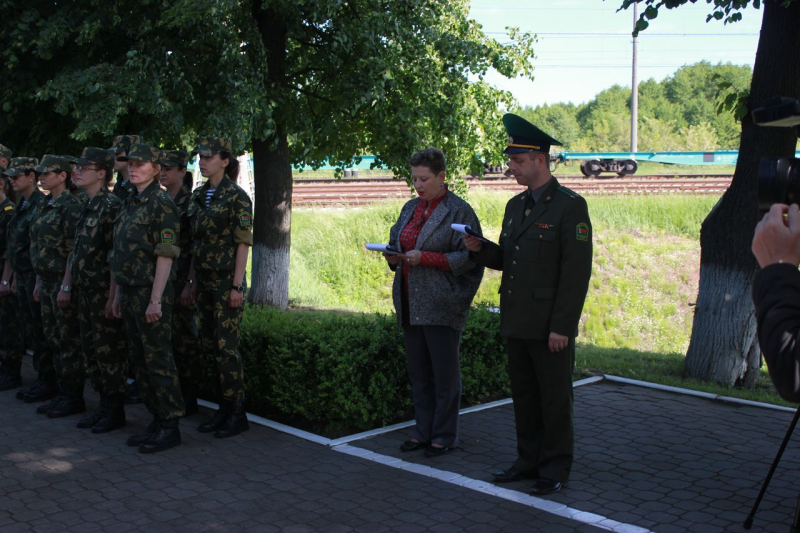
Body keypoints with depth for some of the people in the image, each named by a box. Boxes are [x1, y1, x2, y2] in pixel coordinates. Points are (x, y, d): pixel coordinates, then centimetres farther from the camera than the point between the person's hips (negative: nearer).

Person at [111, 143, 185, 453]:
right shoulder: (130, 205, 15)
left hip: (151, 293, -9)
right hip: (130, 293, 9)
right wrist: (119, 295, 16)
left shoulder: (161, 204, -11)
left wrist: (156, 300, -20)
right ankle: (157, 421, 21)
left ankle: (170, 427, 4)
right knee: (139, 359, 12)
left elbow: (165, 255, -16)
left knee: (158, 359, -4)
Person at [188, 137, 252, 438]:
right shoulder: (198, 197, 12)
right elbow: (195, 241, 16)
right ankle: (224, 408, 20)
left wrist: (237, 286, -16)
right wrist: (193, 278, 13)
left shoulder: (237, 198, -10)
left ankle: (237, 414, 4)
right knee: (210, 344, 10)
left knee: (226, 346, -5)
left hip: (226, 280, -8)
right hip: (204, 279, 8)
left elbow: (243, 243, -12)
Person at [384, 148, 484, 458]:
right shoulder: (410, 208, 15)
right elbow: (396, 242, 23)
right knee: (418, 371, 13)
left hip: (442, 304, -7)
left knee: (444, 373, 1)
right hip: (410, 304, 7)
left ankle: (445, 436, 14)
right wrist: (392, 257, -1)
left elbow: (467, 258, -13)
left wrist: (425, 257, -20)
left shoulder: (459, 211, -7)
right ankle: (423, 432, 24)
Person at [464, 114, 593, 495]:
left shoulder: (570, 207, -10)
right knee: (524, 395, 15)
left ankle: (555, 468, 17)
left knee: (555, 398, 4)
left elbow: (577, 273, -15)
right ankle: (529, 460, 28)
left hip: (550, 326, -7)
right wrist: (480, 249, -2)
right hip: (516, 322, 7)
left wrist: (561, 327, -18)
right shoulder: (515, 206, 14)